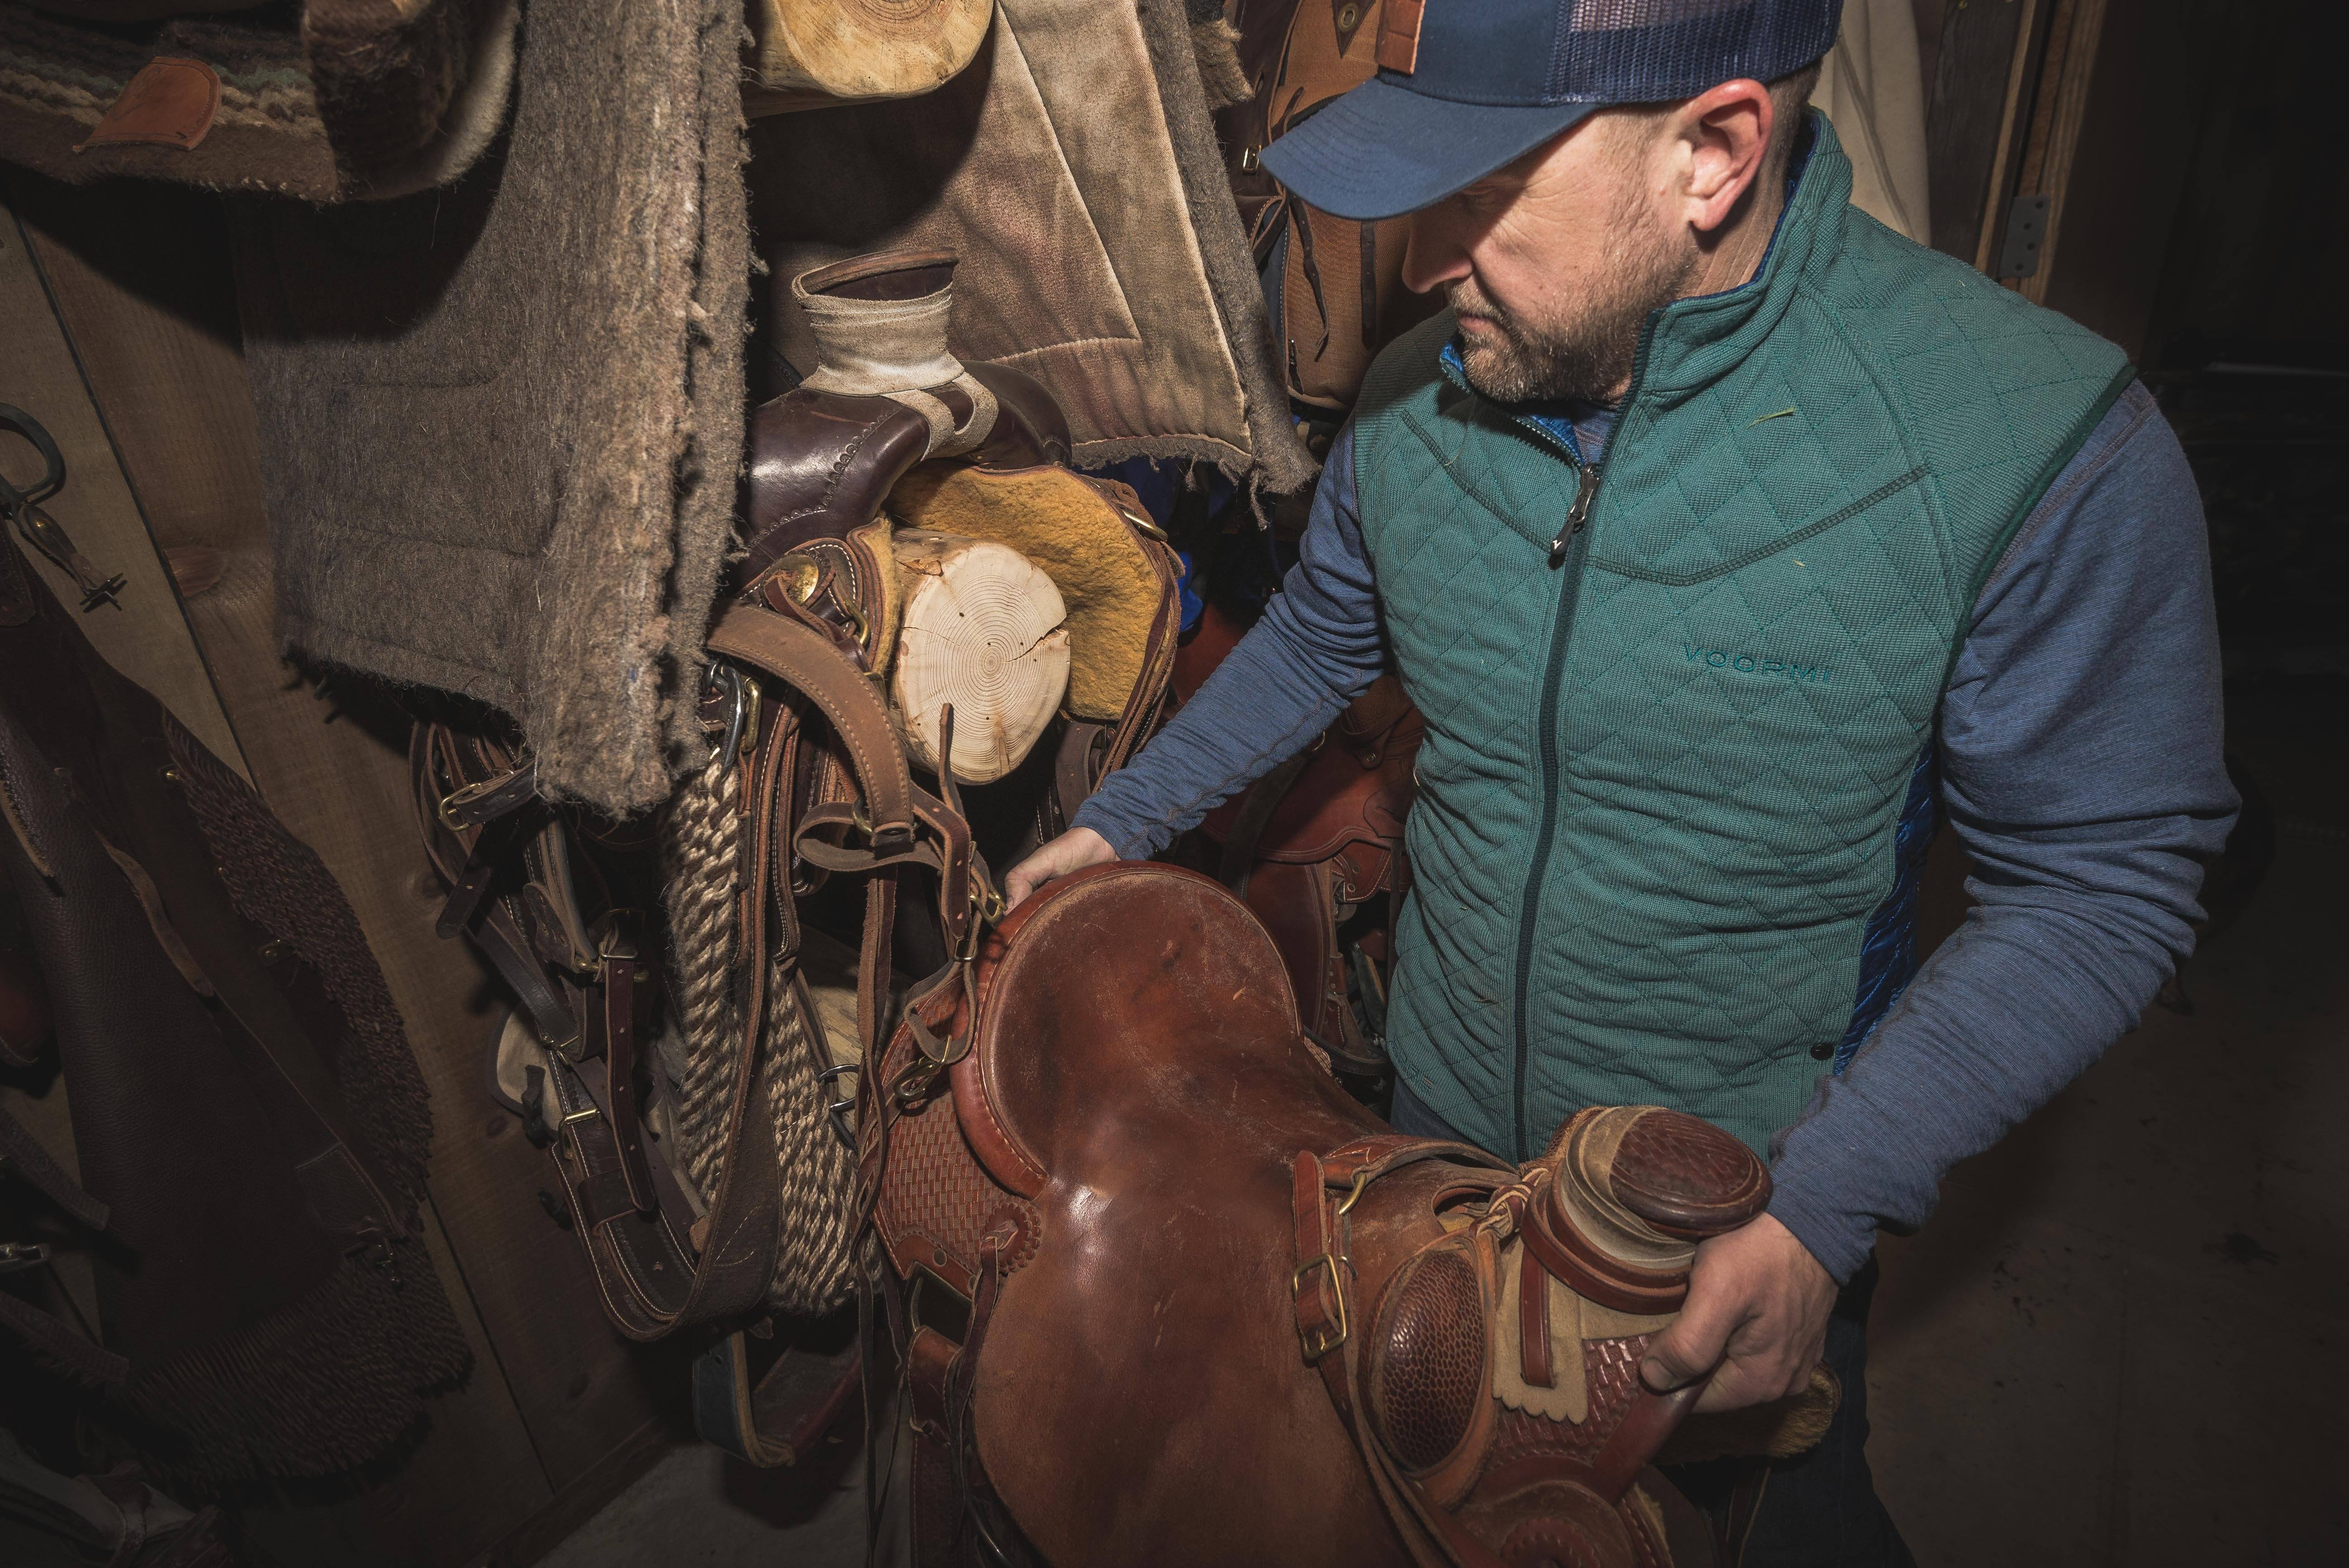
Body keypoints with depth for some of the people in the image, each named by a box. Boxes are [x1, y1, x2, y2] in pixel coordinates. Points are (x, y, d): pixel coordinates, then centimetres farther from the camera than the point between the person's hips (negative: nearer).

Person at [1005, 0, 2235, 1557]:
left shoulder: (2037, 447, -26)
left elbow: (2104, 882, -17)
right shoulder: (1417, 401, -12)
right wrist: (1120, 823, 8)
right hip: (1447, 1128, 4)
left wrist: (1819, 1211, -25)